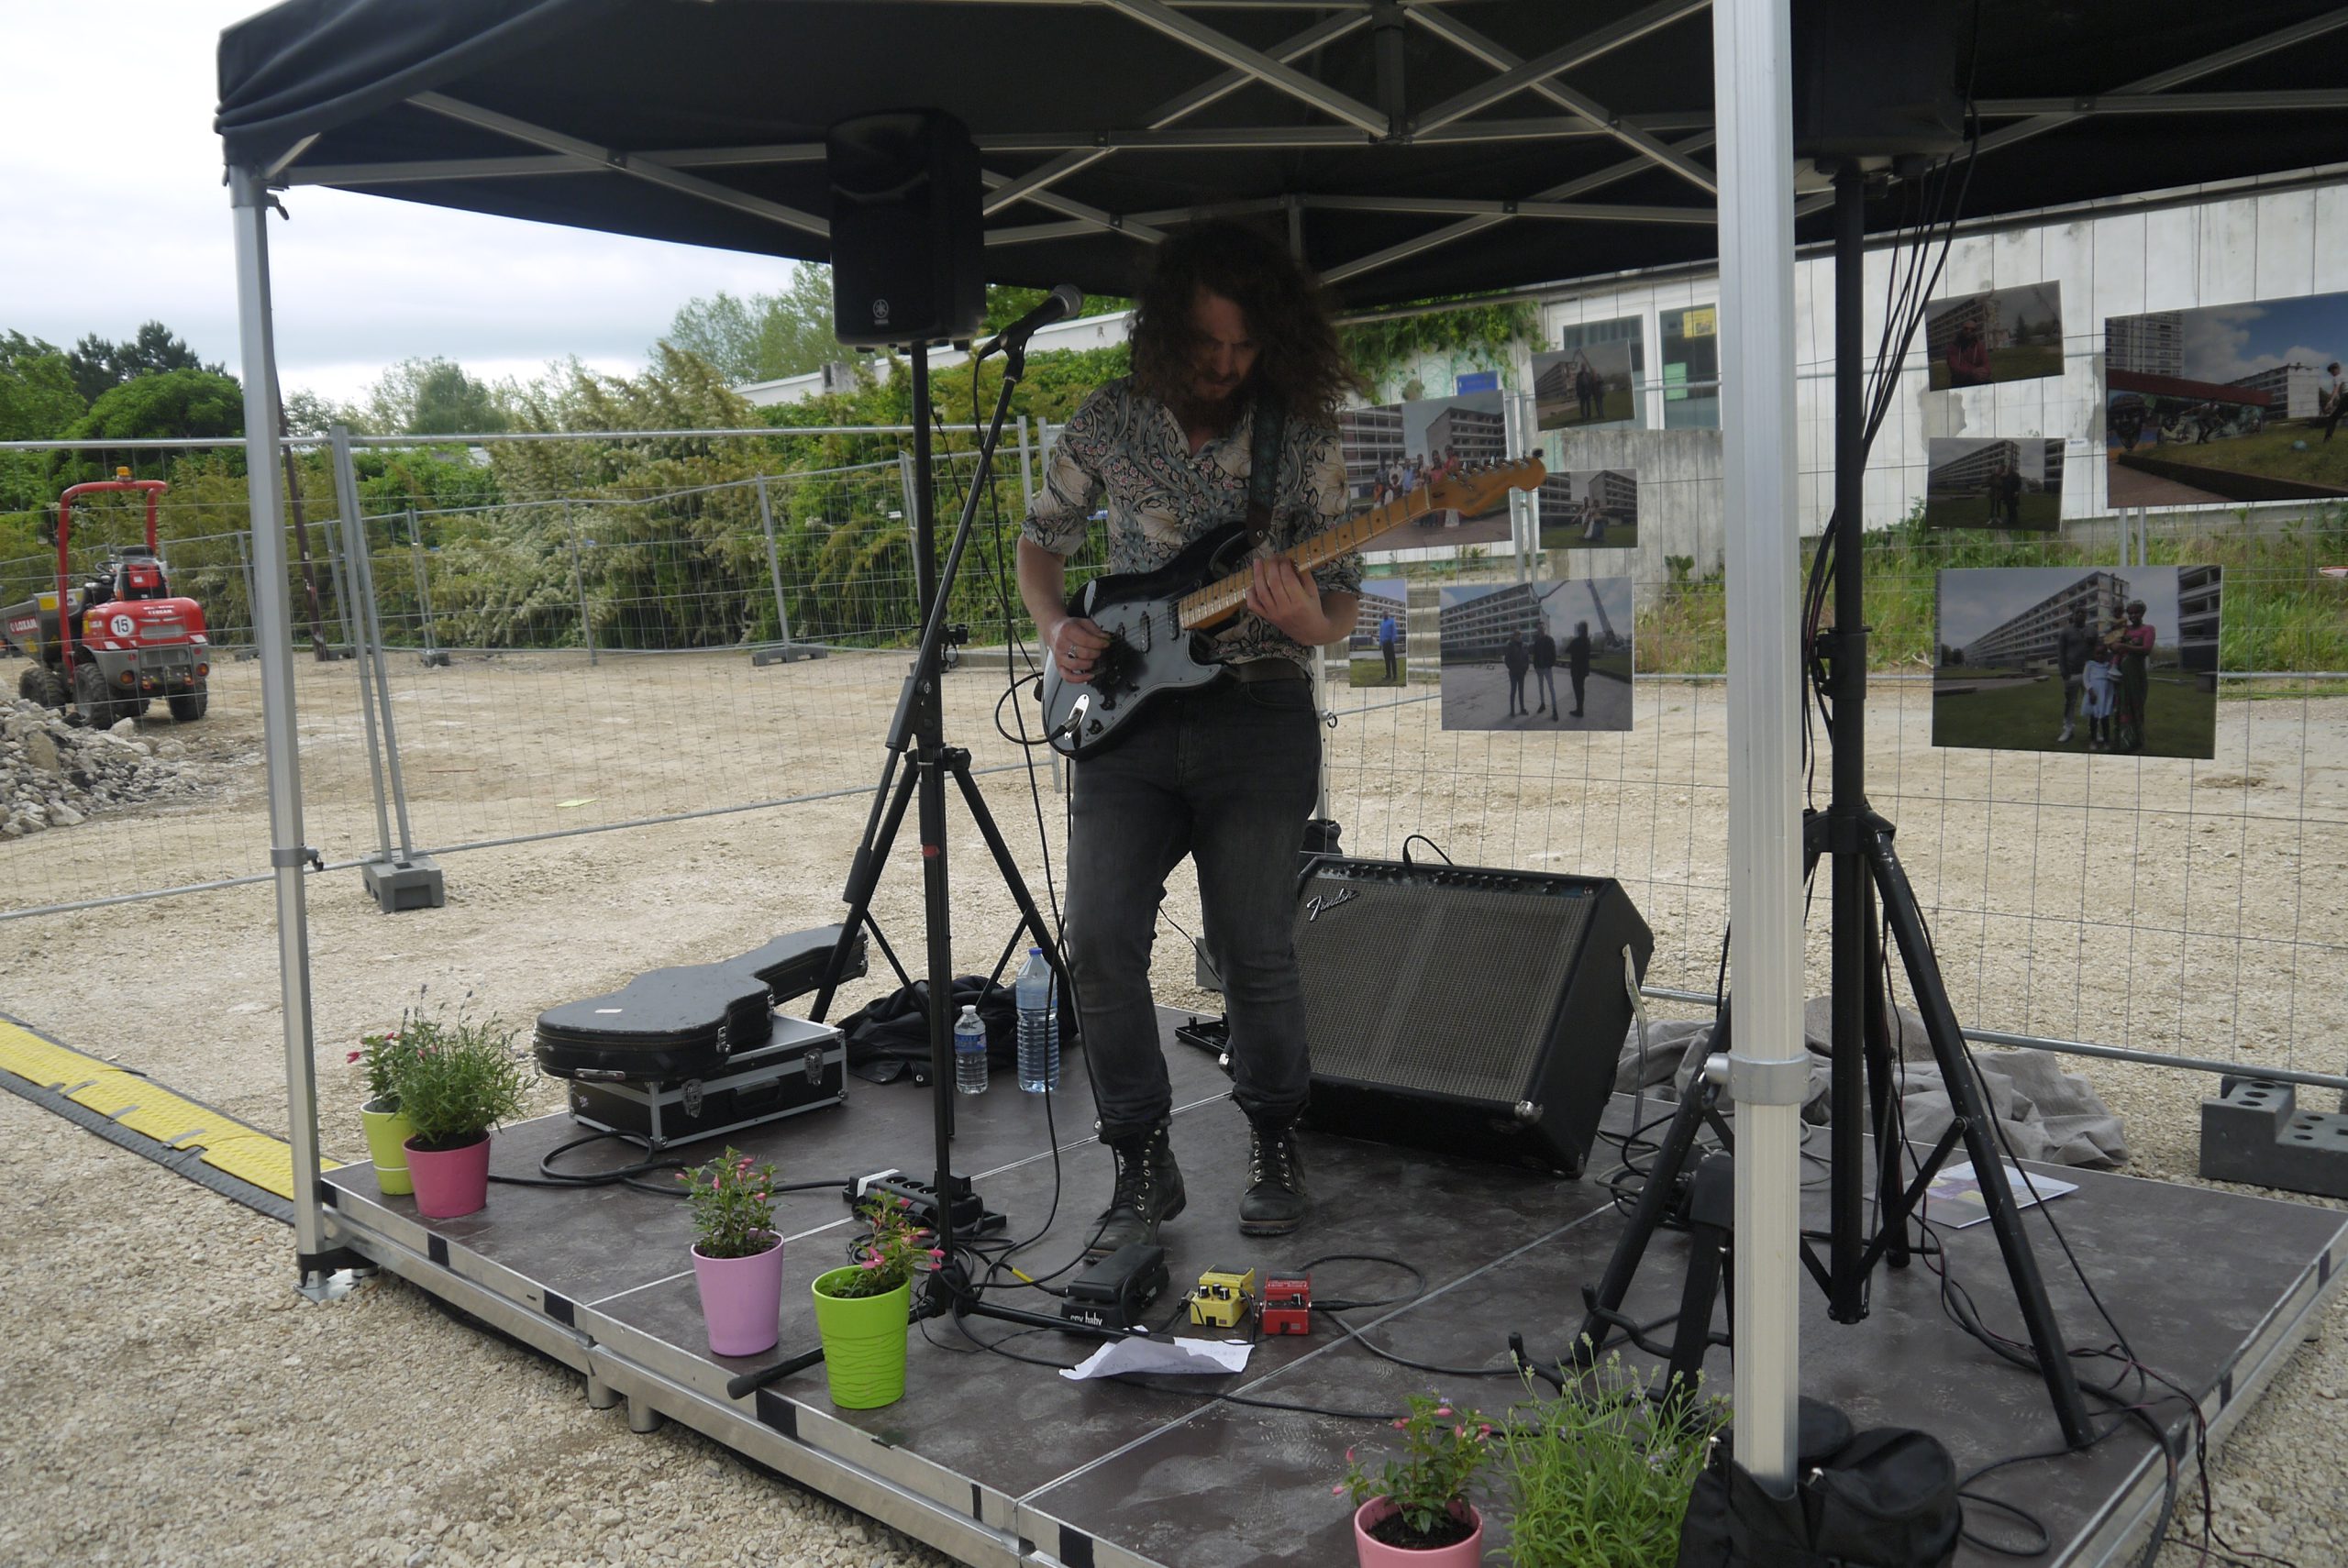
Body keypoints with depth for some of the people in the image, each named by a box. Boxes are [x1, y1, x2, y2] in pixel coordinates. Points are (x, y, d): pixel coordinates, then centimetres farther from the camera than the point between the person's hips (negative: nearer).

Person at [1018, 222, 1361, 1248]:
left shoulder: (1304, 440, 1)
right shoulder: (1107, 424, 5)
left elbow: (1344, 597, 3)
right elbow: (1040, 543, 18)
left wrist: (1307, 620, -20)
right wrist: (1057, 629, -1)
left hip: (1259, 712, -1)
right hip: (1125, 710, 2)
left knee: (1252, 949, -4)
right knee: (1100, 943, -7)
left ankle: (1274, 1141, 22)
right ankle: (1143, 1163, 10)